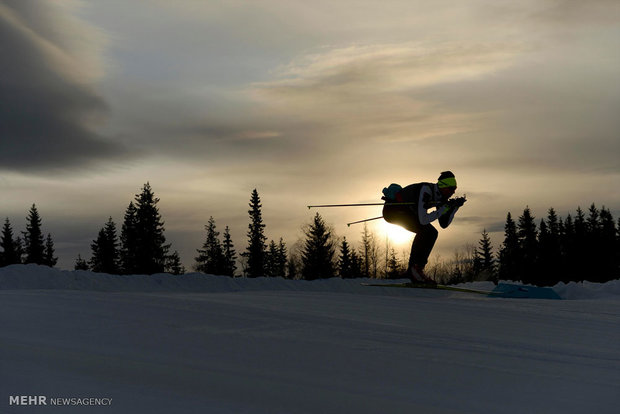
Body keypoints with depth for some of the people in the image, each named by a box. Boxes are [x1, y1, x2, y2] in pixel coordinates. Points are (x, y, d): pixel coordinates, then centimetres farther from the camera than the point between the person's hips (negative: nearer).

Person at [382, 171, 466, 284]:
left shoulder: (440, 196, -1)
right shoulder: (426, 190, -28)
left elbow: (444, 224, 4)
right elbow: (423, 220, -34)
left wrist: (455, 207, -7)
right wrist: (444, 208, -29)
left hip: (404, 212, 10)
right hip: (392, 210, -10)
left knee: (432, 233, 6)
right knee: (425, 230, -23)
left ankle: (412, 271, 6)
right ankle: (415, 268, -21)